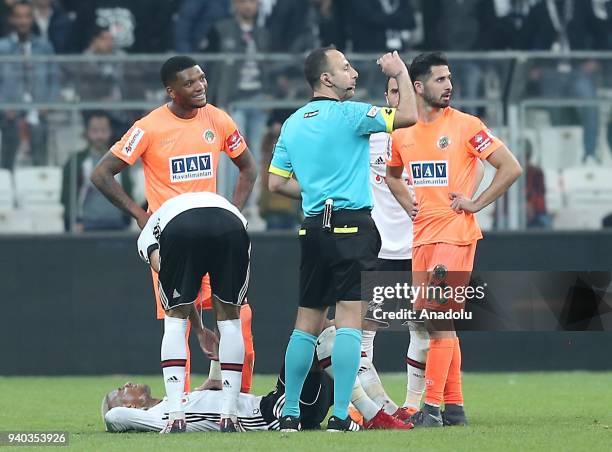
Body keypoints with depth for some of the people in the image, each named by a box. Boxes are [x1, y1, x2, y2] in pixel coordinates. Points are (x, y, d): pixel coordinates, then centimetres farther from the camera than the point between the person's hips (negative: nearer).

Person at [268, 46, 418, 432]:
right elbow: (407, 116, -13)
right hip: (352, 224, -7)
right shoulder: (348, 114, -8)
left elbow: (277, 183, 15)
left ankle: (290, 414, 15)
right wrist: (401, 73, 1)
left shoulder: (293, 123, 13)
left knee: (307, 323, 13)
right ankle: (341, 416, -13)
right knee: (350, 319, -7)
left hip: (314, 228, 7)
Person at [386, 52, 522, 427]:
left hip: (455, 233, -6)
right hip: (422, 235, 6)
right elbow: (393, 174, 29)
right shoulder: (402, 132, 9)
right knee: (433, 319, 7)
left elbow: (511, 168, -6)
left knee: (440, 319, -11)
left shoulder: (465, 126, -6)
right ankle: (454, 406, 14)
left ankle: (434, 406, -11)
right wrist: (408, 204, 13)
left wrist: (476, 203, -8)